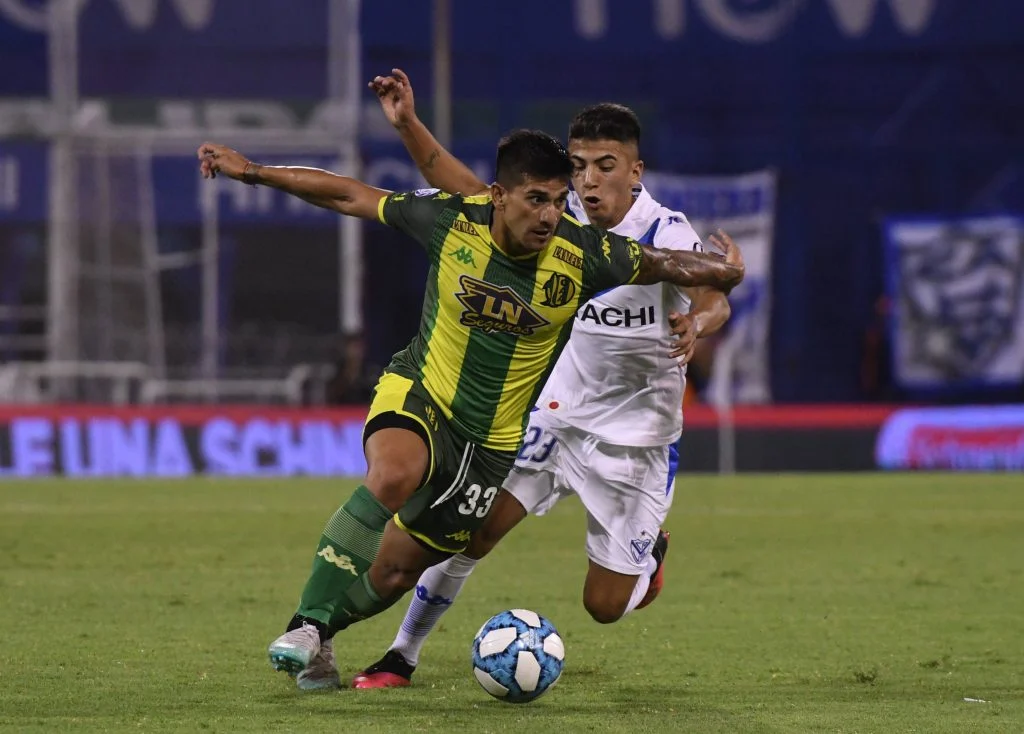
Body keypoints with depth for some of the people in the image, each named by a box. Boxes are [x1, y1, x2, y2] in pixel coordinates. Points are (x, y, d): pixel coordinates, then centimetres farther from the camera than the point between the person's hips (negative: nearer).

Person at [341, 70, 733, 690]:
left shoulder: (666, 234, -21)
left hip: (635, 442, -4)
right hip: (556, 416, 4)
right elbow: (470, 193, -1)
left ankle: (650, 550, 37)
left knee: (606, 606, 2)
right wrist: (409, 125, -12)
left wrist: (697, 324, -62)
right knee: (472, 529, -12)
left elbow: (714, 300, -38)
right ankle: (402, 657, 4)